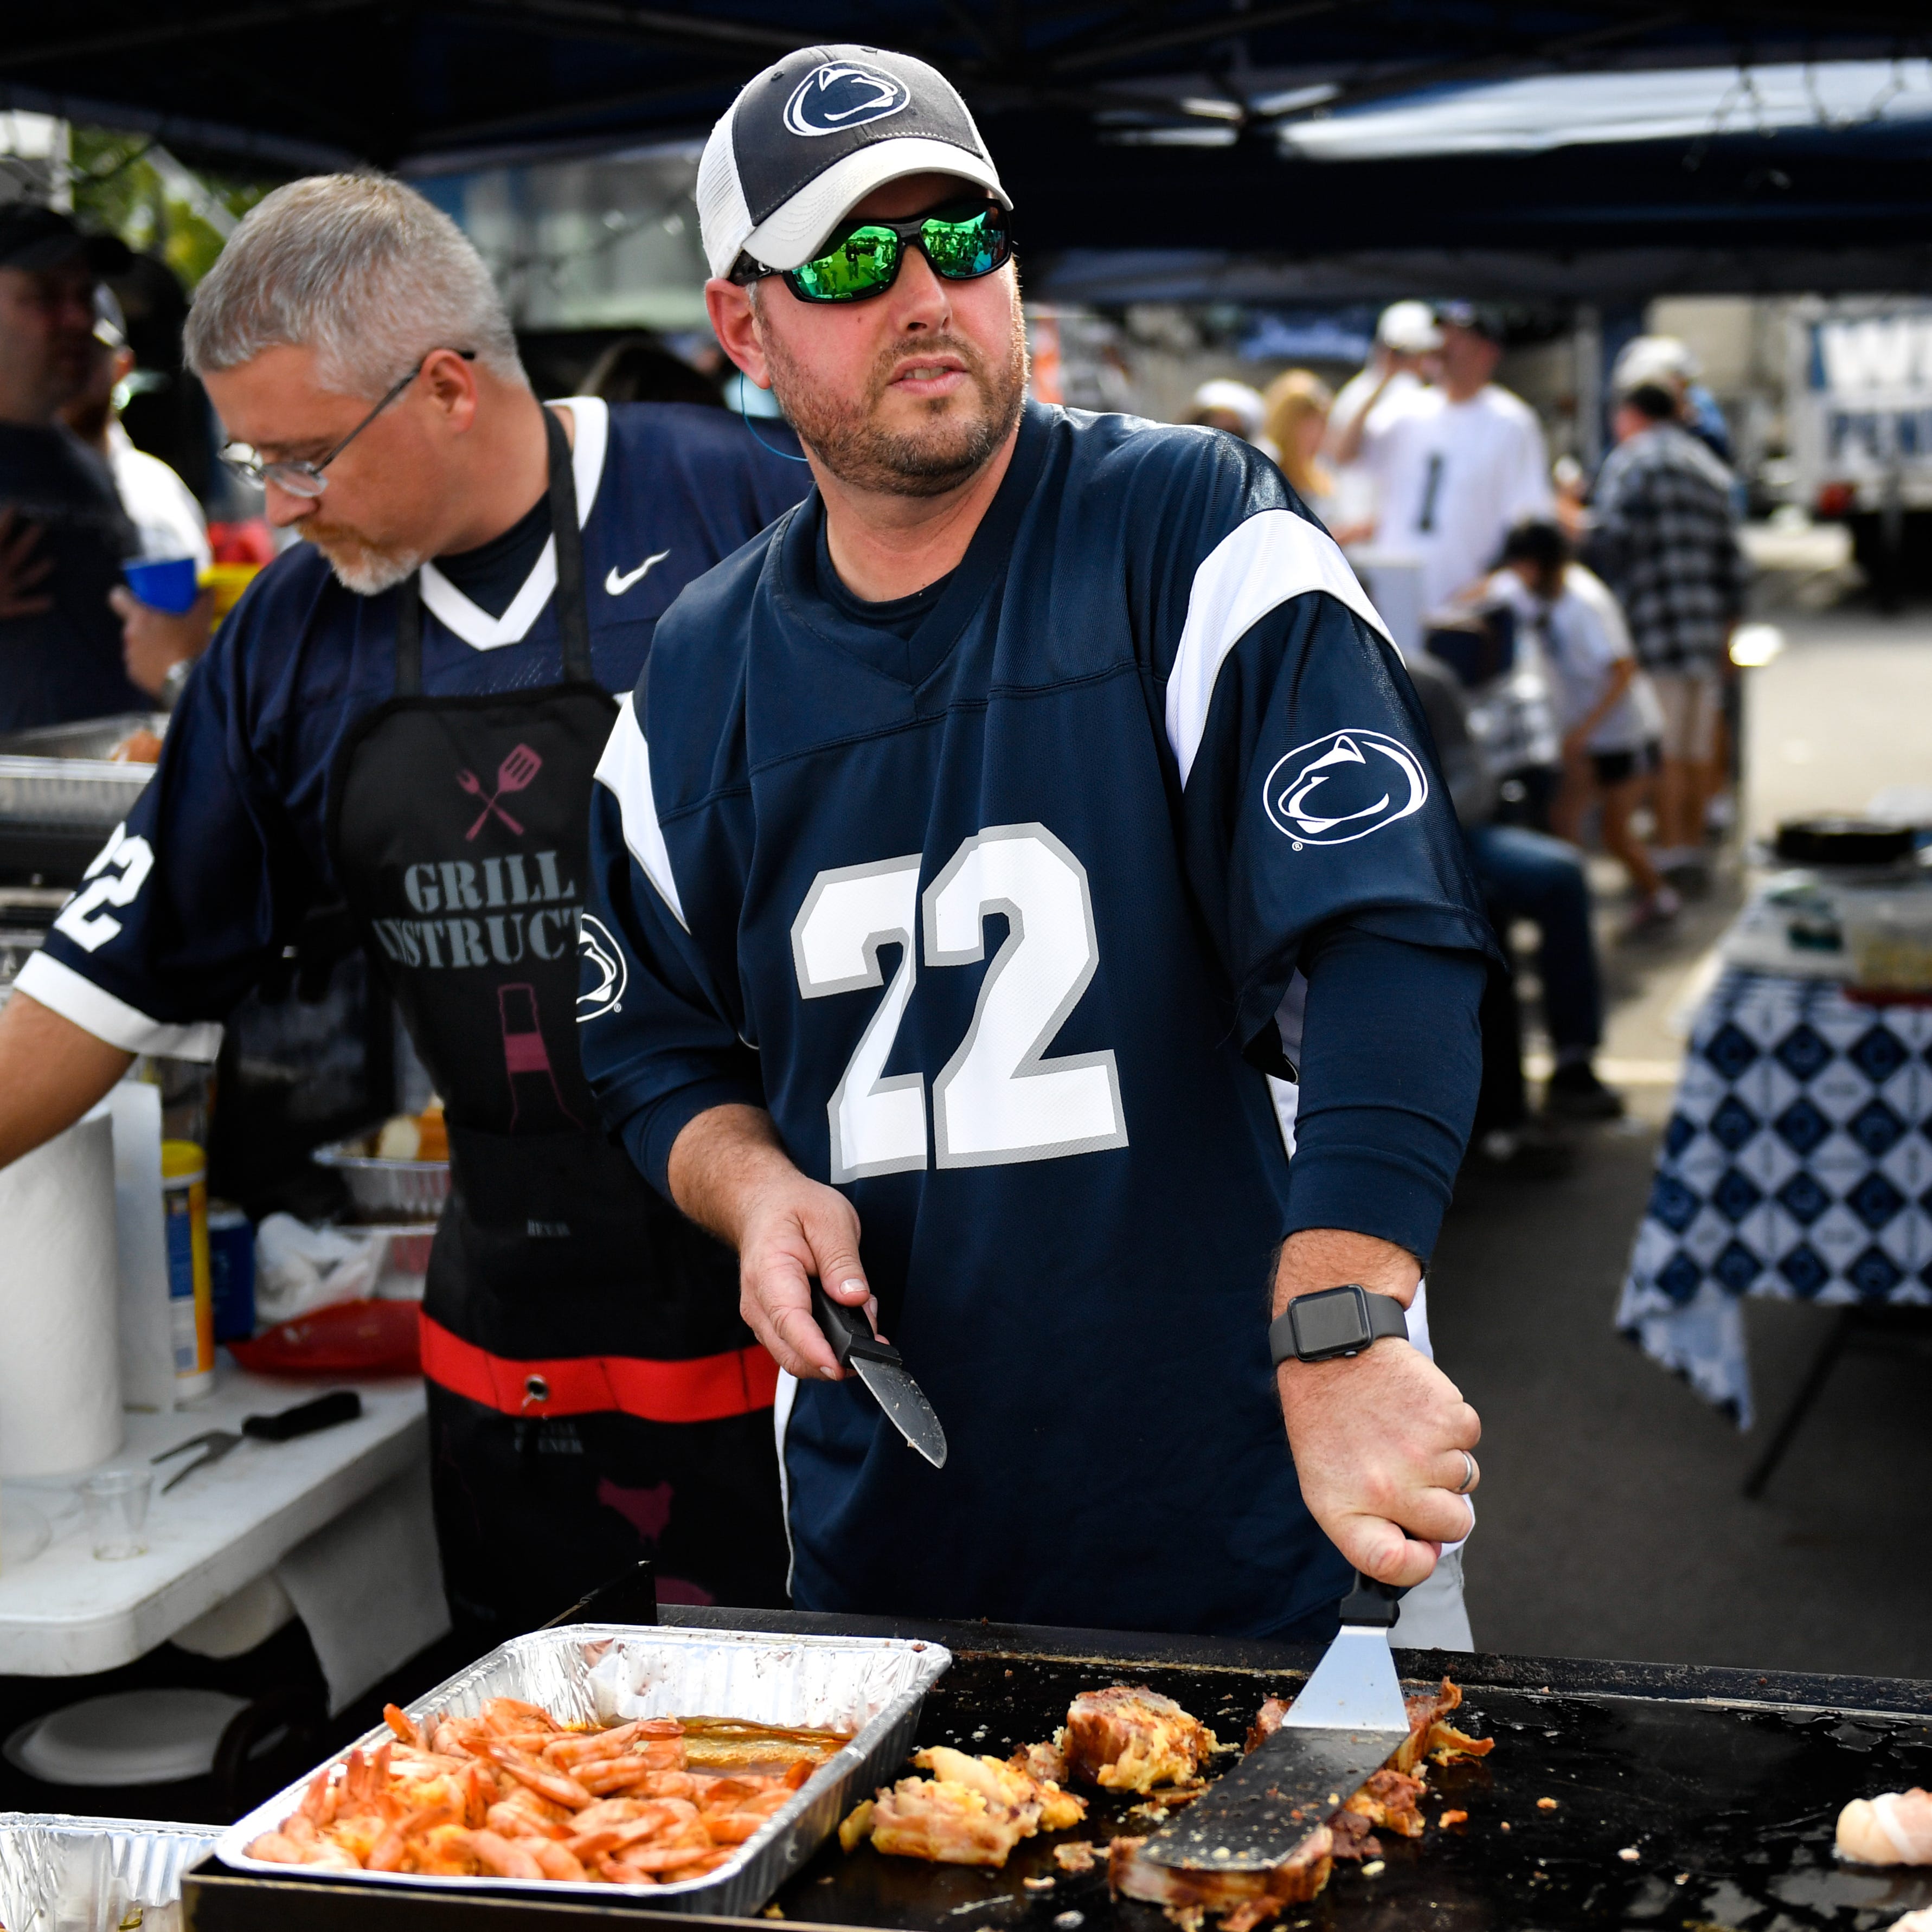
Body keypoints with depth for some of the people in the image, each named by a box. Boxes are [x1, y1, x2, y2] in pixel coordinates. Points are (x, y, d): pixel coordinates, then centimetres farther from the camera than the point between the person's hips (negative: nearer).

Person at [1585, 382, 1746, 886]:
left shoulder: (1632, 460, -2)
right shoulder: (1710, 467, 20)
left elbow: (1611, 537, -14)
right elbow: (1730, 555, 19)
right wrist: (1728, 625, 21)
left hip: (1656, 624, -8)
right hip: (1707, 627, 8)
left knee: (1662, 748, -7)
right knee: (1698, 745, 12)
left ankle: (1670, 848, -8)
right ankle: (1695, 840, 16)